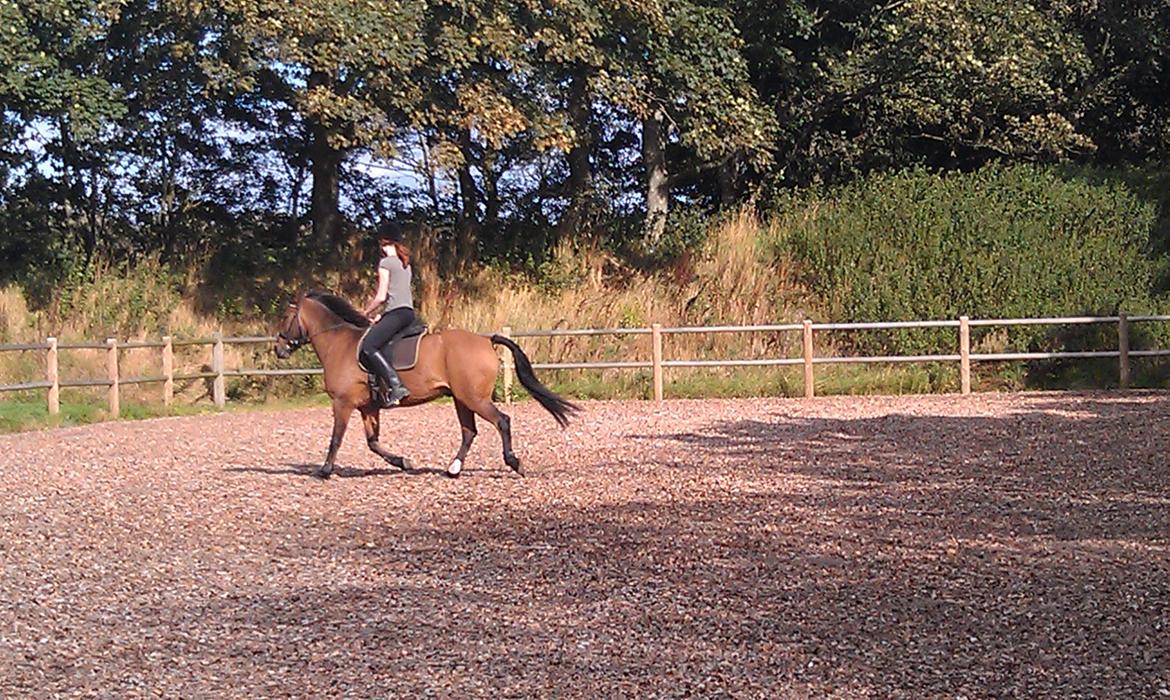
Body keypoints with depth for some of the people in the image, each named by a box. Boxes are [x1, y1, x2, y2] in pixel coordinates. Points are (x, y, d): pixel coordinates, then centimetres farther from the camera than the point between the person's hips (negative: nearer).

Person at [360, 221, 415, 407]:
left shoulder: (385, 262, -3)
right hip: (408, 311, 10)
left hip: (397, 313, -10)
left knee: (368, 346, -21)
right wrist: (379, 314, 20)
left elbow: (381, 297, -8)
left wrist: (366, 312, 7)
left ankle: (396, 386, -33)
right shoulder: (405, 263, 22)